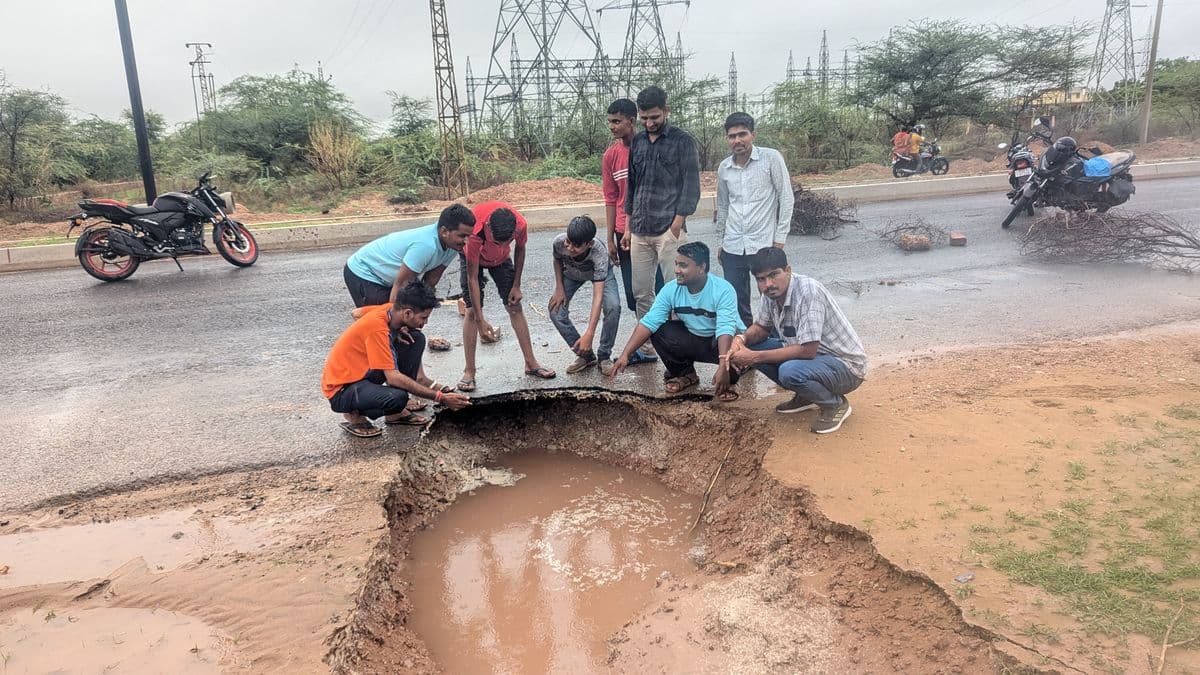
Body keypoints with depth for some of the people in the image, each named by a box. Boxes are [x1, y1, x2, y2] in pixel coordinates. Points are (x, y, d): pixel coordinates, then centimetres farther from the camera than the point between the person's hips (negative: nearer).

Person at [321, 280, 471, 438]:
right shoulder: (377, 326, -30)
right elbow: (393, 377, -31)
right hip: (341, 389, -8)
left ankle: (396, 412, 2)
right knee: (397, 397, -36)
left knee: (417, 339, -6)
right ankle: (354, 414, -3)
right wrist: (440, 397, -30)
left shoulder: (391, 311, -6)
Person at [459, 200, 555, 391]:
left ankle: (531, 363, 6)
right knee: (471, 311, -12)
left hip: (502, 259, 3)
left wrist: (516, 286, -7)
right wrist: (480, 320, -36)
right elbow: (472, 278, -36)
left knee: (515, 307, -1)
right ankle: (469, 372, -7)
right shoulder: (475, 232, -43)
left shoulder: (521, 225, -35)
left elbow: (520, 249, -9)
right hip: (473, 258, -3)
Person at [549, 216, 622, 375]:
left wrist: (589, 334, -53)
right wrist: (559, 288, -16)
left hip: (600, 272, -3)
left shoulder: (599, 253, -44)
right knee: (556, 311, -13)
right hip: (571, 274, 3)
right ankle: (586, 355, 4)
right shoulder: (559, 242, -35)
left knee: (613, 307, -27)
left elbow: (597, 297, -48)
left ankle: (604, 356, -5)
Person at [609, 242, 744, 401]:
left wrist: (723, 367, -50)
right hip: (692, 341, 5)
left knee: (732, 344, -37)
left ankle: (729, 381, -3)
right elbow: (649, 322, -18)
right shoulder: (671, 289, -14)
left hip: (720, 341, -4)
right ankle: (685, 374, 7)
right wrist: (625, 354, -29)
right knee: (658, 331, -18)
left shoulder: (723, 290, -26)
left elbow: (725, 329, -37)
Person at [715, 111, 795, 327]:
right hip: (733, 248, 4)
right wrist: (720, 243, 18)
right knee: (735, 302, 6)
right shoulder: (724, 167, 8)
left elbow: (787, 198, -4)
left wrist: (780, 239, -8)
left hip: (764, 245, -4)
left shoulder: (771, 158, -5)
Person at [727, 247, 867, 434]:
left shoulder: (808, 291, -29)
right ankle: (805, 396, 12)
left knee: (790, 371, -36)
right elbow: (761, 328, 11)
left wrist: (754, 357, -26)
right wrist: (741, 339, -13)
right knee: (750, 346, 0)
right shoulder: (770, 293, -5)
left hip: (845, 365, -8)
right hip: (812, 355, 8)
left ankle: (835, 404, -5)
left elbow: (807, 350, -31)